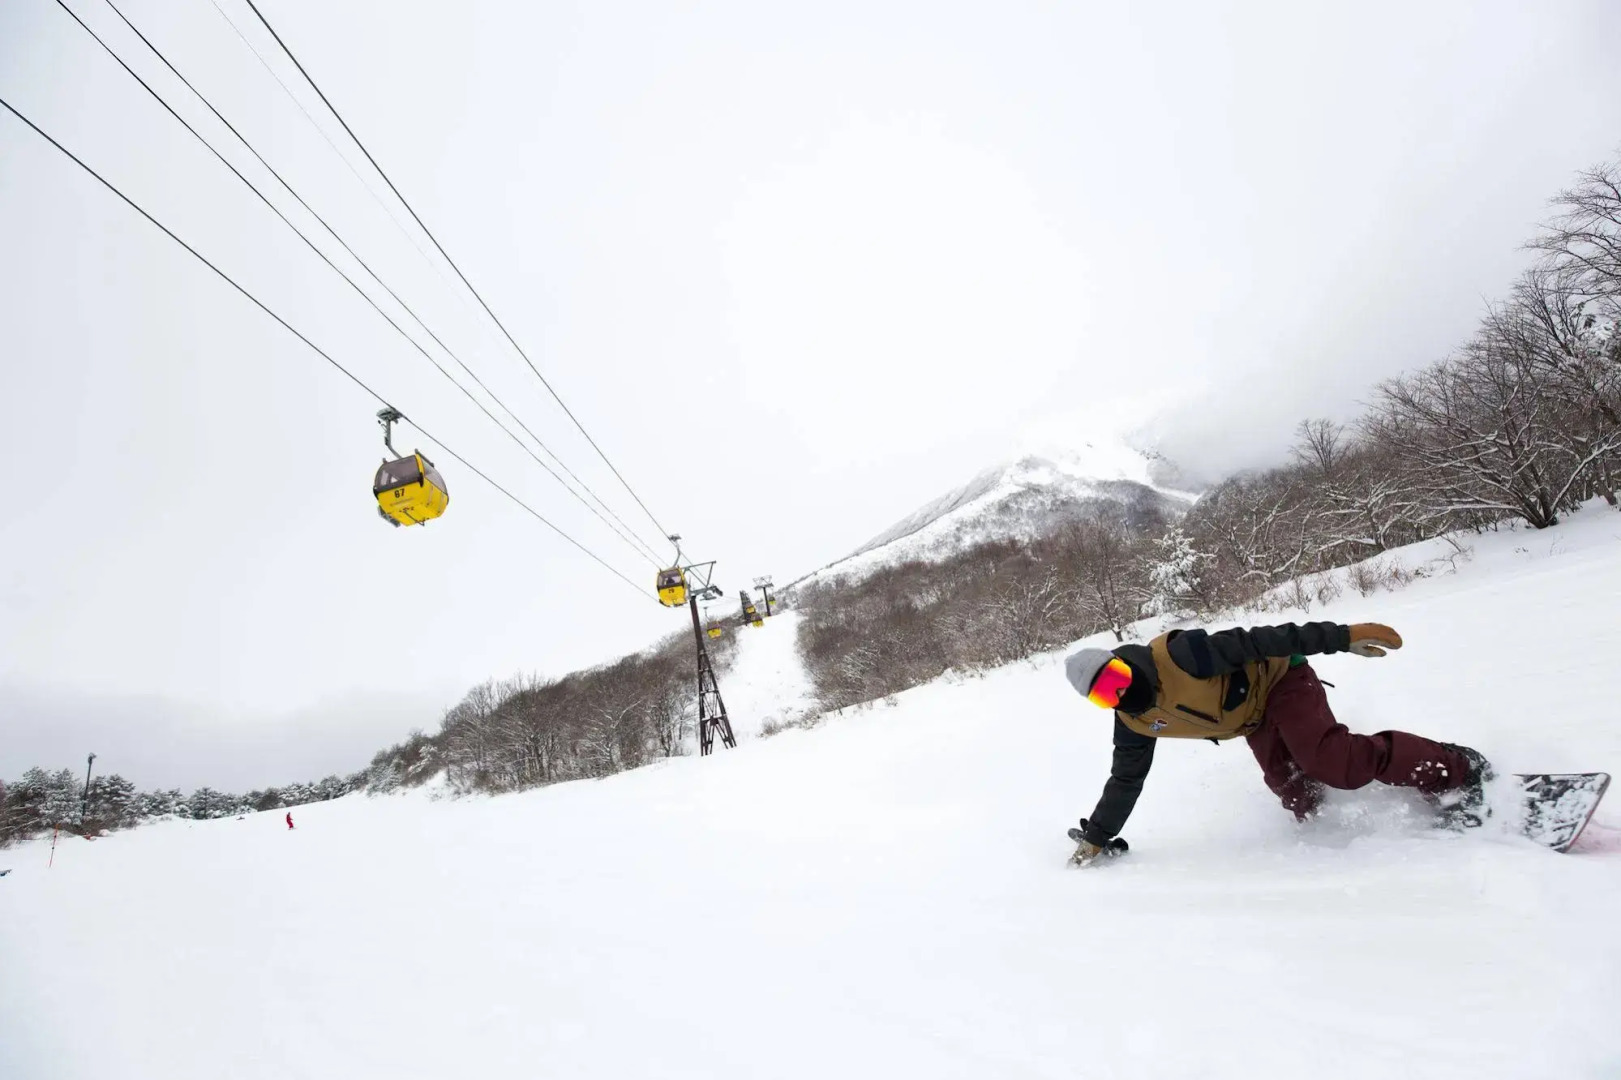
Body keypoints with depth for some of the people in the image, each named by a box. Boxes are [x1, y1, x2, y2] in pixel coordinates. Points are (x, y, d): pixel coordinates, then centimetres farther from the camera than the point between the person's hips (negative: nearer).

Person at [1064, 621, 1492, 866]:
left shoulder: (1179, 655, -33)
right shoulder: (1133, 723, -11)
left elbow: (1256, 642, -30)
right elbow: (1126, 780, 1)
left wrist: (1342, 636, -31)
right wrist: (1096, 838, 2)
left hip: (1277, 680, -7)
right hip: (1255, 723, 7)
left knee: (1330, 760, -22)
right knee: (1294, 794, -11)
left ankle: (1453, 770, -9)